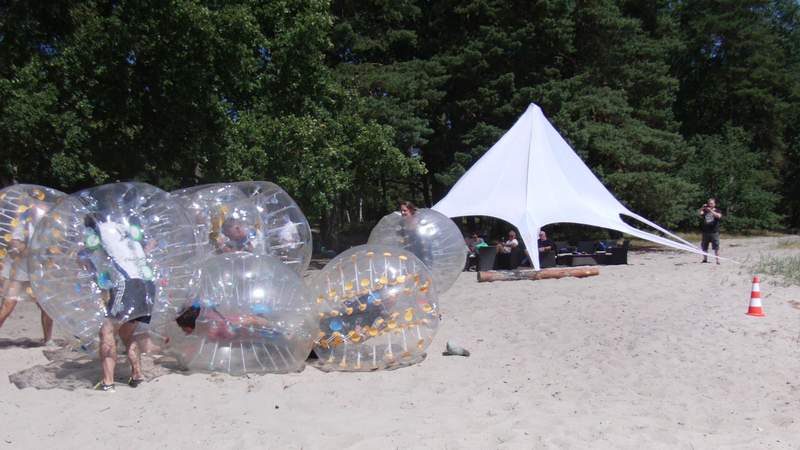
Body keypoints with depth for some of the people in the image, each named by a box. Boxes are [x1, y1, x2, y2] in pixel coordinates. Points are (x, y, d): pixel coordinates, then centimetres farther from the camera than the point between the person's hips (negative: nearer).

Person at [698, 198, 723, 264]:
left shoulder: (717, 211, 3)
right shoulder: (705, 211, 10)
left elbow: (718, 216, -18)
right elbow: (699, 213, -5)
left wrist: (710, 210, -25)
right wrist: (702, 208, -20)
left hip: (714, 232, -3)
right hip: (705, 232, 4)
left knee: (716, 247, -5)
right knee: (704, 247, 9)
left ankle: (718, 260, -3)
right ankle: (705, 259, 20)